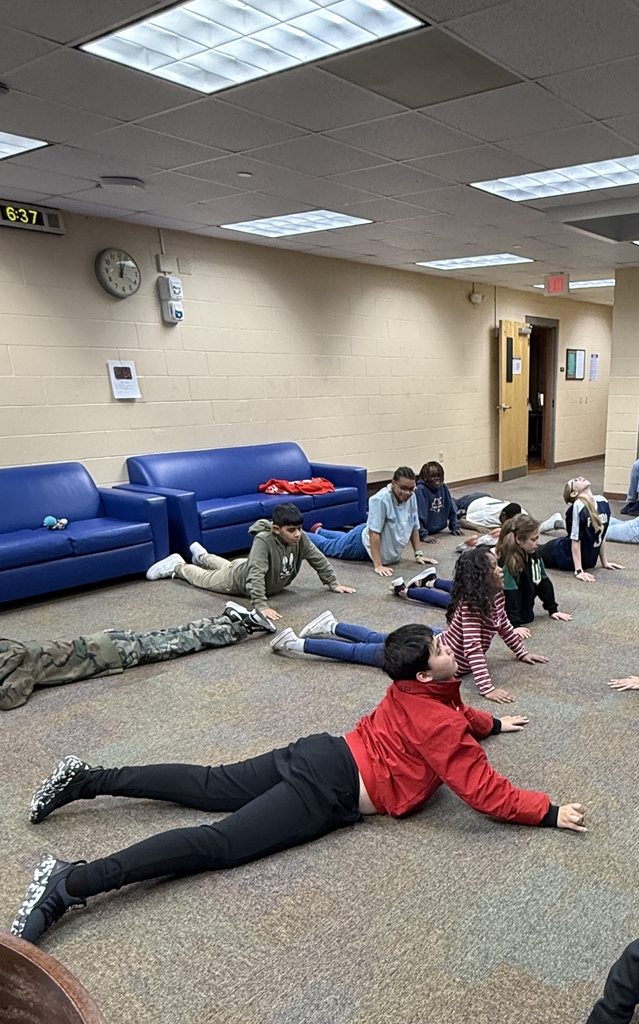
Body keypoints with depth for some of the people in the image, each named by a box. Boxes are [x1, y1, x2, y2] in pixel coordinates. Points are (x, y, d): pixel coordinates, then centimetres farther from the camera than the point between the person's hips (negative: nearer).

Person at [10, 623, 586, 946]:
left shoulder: (413, 689, 14)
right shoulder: (442, 727, -13)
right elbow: (485, 792, -13)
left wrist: (492, 724, 43)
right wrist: (551, 813, -5)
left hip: (321, 754, 8)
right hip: (329, 791, -8)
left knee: (208, 787, 11)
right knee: (218, 844, -16)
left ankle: (87, 779, 12)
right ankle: (70, 884, -25)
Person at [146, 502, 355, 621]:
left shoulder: (301, 540, -28)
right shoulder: (263, 540, -46)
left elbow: (319, 561, -12)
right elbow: (256, 575, -52)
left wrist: (334, 584, -10)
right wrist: (261, 606, -60)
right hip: (239, 579, -7)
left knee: (226, 566, 36)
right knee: (206, 578, 20)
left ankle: (202, 556, 63)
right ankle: (178, 565, 45)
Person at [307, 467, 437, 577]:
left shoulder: (411, 497, -15)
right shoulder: (380, 499, -36)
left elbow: (414, 527, -2)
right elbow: (373, 532, -37)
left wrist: (419, 554, -3)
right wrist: (378, 565, -39)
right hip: (364, 543, -7)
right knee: (327, 546, 18)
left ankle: (319, 531, 61)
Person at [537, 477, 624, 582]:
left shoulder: (603, 502, -9)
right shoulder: (577, 506, -27)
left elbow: (602, 535, 2)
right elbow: (575, 540, -25)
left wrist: (605, 562, 6)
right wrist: (579, 571, -25)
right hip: (567, 557, -6)